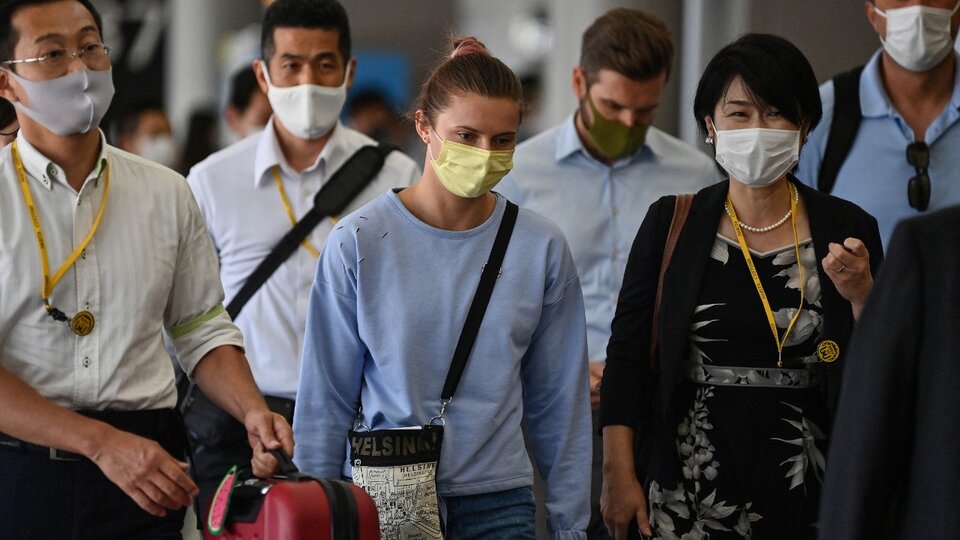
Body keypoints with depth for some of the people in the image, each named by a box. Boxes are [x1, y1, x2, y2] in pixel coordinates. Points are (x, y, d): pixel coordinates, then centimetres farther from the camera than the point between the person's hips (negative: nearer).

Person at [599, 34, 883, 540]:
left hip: (809, 491, 0)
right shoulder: (670, 225, 3)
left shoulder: (847, 229, 2)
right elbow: (627, 354, 3)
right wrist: (618, 472, -3)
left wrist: (861, 296, -15)